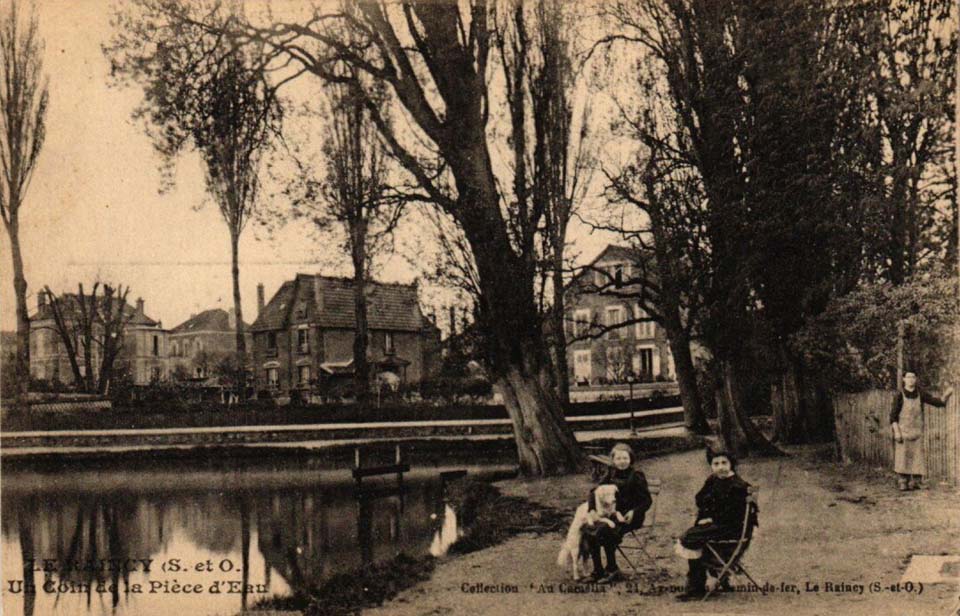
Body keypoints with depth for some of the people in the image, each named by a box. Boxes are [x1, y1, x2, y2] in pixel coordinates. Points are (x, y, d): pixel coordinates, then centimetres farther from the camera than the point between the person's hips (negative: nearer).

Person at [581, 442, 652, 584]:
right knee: (589, 530, -19)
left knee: (604, 531, -30)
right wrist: (590, 508, -12)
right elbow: (596, 491, 5)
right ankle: (598, 570, -8)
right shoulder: (610, 474, 9)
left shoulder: (636, 476, -5)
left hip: (630, 517, -5)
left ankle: (612, 570, -14)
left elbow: (647, 500, -5)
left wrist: (633, 512, -22)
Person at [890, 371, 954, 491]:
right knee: (902, 456, -6)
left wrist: (946, 395, -20)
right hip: (902, 430, -3)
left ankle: (914, 483, 5)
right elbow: (893, 415, -6)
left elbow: (937, 402, 1)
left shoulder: (920, 394, 4)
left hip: (917, 431, 3)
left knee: (916, 456, -1)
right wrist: (896, 432, -15)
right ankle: (902, 483, -3)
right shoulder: (900, 395, -6)